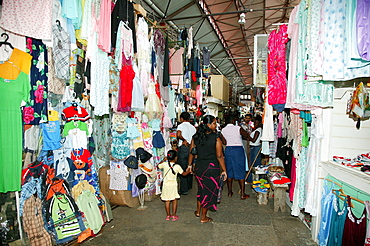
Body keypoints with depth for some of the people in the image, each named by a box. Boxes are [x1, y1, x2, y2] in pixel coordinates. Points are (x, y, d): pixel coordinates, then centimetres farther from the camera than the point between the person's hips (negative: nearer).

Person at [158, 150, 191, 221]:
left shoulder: (164, 164, -9)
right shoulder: (177, 166, -12)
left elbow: (158, 166, 11)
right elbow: (184, 173, 2)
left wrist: (163, 161, 22)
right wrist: (188, 171, 20)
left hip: (166, 185, 2)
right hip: (173, 185, -2)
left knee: (167, 200, 11)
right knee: (174, 200, 11)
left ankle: (168, 215, 22)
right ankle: (174, 215, 16)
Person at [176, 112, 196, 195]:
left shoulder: (181, 126, -5)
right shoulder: (193, 127, 13)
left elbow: (178, 135, -24)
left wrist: (184, 140, -11)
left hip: (183, 148, -6)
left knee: (183, 169, -1)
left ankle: (184, 190, 3)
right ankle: (189, 186, 31)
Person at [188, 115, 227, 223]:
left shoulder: (196, 137, -2)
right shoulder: (216, 138, -16)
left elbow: (191, 153, 3)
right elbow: (219, 156, -15)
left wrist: (190, 165, 15)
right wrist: (224, 170, -6)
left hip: (199, 166, 5)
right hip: (212, 167, -5)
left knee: (201, 188, 25)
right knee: (209, 190, 10)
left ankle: (198, 211, 39)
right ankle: (203, 217, 23)